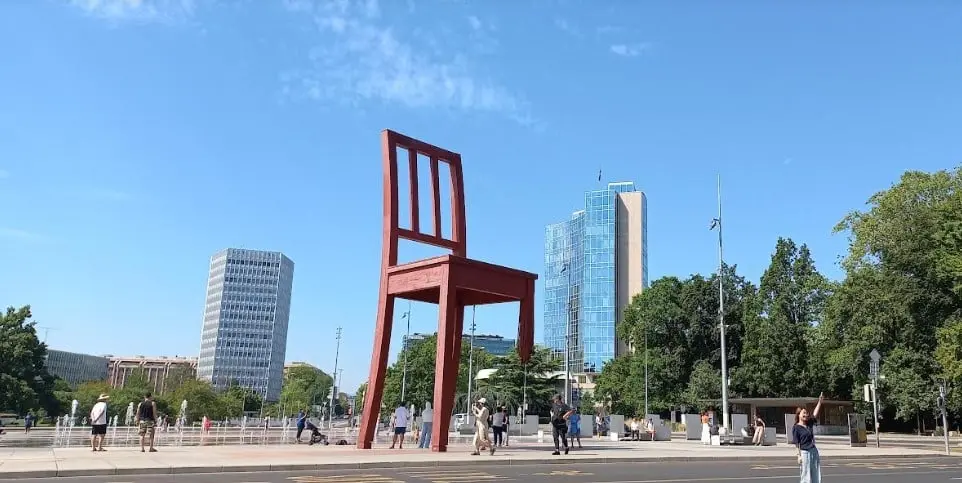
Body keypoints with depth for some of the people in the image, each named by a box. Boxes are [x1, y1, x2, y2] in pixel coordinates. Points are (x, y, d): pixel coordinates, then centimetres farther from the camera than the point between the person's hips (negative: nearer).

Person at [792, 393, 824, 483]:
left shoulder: (809, 424, 11)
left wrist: (820, 401, 0)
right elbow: (796, 444, -10)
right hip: (804, 453, -7)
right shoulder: (796, 428, -8)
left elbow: (815, 413, 8)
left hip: (814, 451, 7)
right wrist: (799, 456, -17)